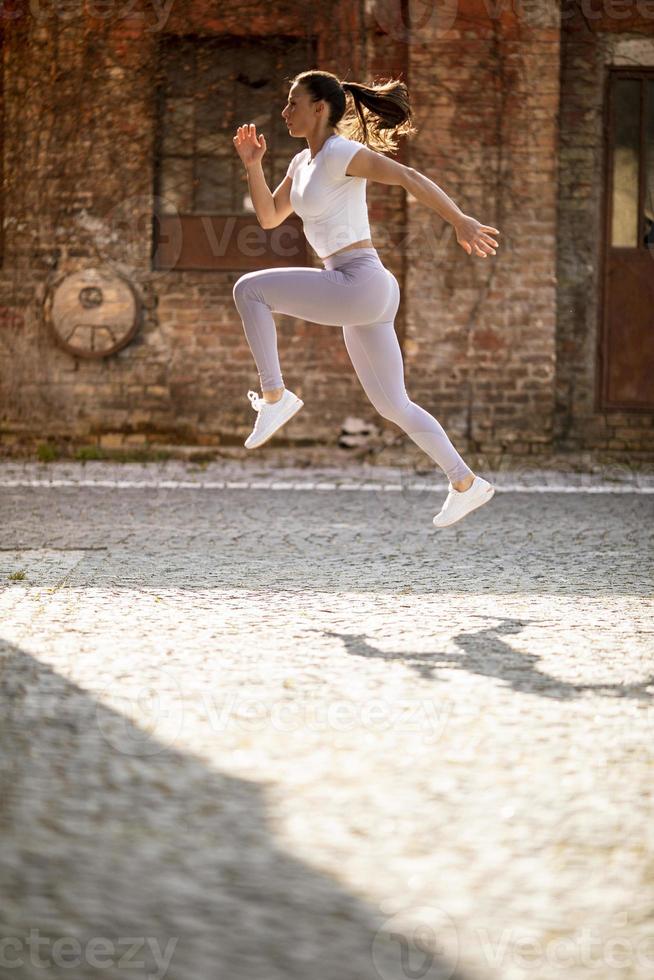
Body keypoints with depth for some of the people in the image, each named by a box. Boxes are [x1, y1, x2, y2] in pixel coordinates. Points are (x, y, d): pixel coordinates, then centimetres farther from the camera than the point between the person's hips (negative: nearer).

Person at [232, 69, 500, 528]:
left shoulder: (342, 152, -9)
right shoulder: (305, 162, 18)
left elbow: (408, 176, -19)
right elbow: (270, 217, 24)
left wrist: (461, 222, -27)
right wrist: (253, 164, 11)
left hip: (361, 284, -10)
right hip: (362, 297, 10)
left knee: (249, 289, -10)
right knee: (393, 406, 13)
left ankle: (274, 396, -5)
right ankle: (466, 483, 19)